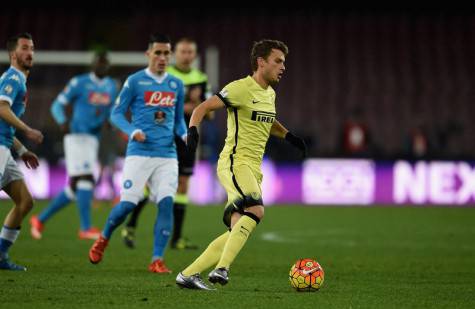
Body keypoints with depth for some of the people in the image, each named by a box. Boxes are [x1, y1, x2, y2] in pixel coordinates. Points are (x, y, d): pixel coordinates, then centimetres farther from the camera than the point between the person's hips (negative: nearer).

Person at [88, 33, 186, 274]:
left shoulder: (176, 85, 13)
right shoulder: (135, 82, 0)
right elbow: (116, 113, 2)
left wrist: (184, 134, 1)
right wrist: (132, 131, -15)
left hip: (167, 155, 3)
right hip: (139, 153, -3)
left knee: (166, 202, -12)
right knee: (128, 203, -6)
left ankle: (157, 260, -7)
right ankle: (103, 239, 24)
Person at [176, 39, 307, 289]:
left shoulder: (270, 94, 18)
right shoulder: (241, 88, -8)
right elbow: (203, 107, -8)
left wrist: (288, 135, 23)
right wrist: (192, 129, -26)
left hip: (253, 170, 9)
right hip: (235, 163, -9)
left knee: (238, 232, 2)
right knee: (256, 210, -31)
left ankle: (188, 274, 7)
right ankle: (221, 268, -32)